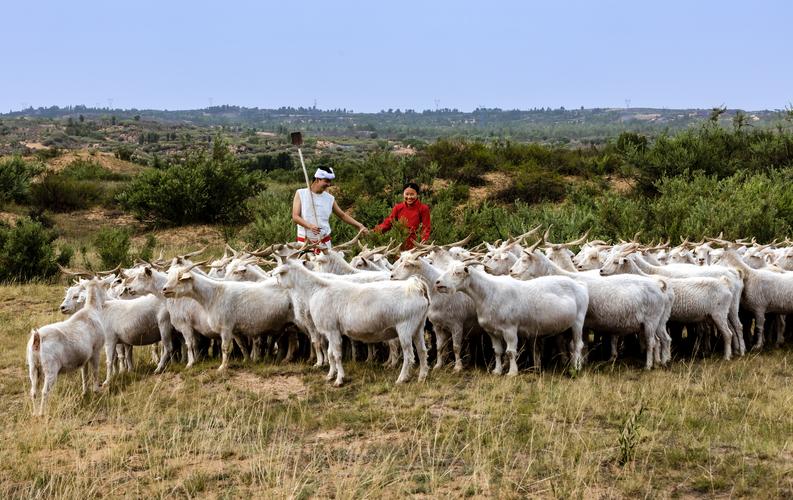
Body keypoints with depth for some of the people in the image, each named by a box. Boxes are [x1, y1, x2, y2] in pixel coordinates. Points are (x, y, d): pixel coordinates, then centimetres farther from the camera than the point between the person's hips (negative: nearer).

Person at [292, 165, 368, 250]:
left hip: (324, 242, 2)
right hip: (305, 241, -2)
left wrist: (359, 225, 7)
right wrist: (310, 226, -24)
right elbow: (295, 217, -7)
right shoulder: (300, 194, -1)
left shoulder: (330, 198, 5)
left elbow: (343, 215, 17)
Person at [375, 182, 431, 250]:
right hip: (400, 245, 3)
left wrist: (423, 243, -21)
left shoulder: (423, 209, -3)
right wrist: (380, 228, -16)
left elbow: (426, 228, -4)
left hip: (415, 245, -2)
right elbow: (389, 222, 6)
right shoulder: (398, 208, 6)